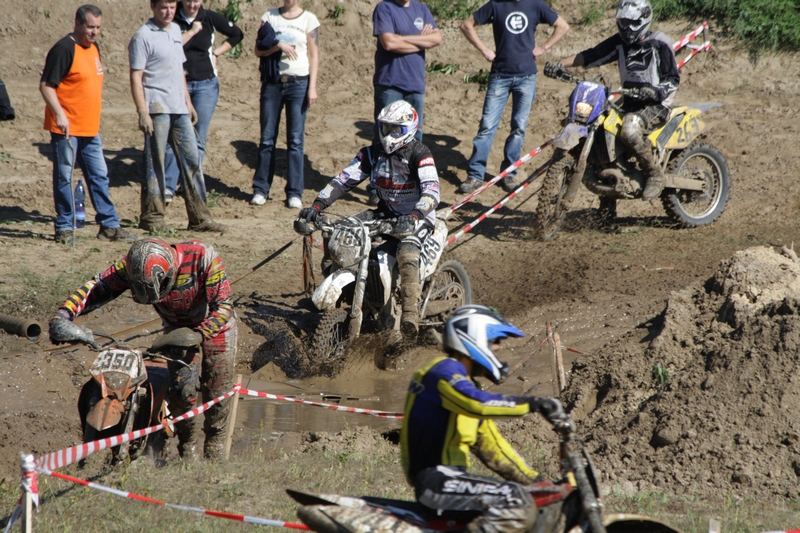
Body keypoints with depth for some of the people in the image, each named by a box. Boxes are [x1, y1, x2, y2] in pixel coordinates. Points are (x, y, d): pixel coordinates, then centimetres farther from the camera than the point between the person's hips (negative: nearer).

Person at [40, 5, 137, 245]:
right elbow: (46, 85, -17)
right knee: (64, 177, 0)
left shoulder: (93, 48, 13)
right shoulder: (64, 49, -14)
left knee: (99, 176, 10)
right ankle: (64, 228, 7)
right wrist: (59, 114, -27)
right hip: (66, 129, -8)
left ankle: (109, 225, 14)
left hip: (89, 129, 8)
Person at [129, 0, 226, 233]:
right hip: (156, 108, -7)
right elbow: (136, 78, -11)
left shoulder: (175, 30, 15)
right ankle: (152, 217, 5)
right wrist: (143, 113, -18)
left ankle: (199, 217, 8)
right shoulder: (143, 37, -8)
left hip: (179, 108, 7)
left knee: (191, 160, 5)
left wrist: (188, 102, 20)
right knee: (155, 163, -2)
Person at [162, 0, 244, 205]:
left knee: (199, 139, 3)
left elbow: (237, 34, 15)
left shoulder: (210, 18, 1)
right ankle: (168, 187, -9)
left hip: (206, 84, 1)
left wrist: (216, 52, 5)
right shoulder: (173, 19, -3)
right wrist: (192, 31, -16)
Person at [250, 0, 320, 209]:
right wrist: (278, 45, -17)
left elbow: (314, 55, 2)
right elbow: (258, 50, 2)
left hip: (298, 83, -1)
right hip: (272, 82, 2)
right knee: (267, 138, 2)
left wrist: (312, 87, -5)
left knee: (296, 140, -3)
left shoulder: (309, 19, 3)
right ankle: (261, 190, 8)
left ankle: (295, 192, 1)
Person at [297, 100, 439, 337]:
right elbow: (344, 180, 0)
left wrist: (414, 217, -47)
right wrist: (317, 206, -14)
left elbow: (432, 192, -28)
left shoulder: (420, 155, -16)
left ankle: (410, 310, -44)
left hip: (419, 217, -7)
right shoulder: (373, 154, 3)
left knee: (407, 250, -38)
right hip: (386, 214, 7)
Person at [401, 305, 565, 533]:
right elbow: (477, 403, -29)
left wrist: (534, 480, 21)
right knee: (518, 504, -26)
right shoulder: (445, 370, -9)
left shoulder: (465, 382, 23)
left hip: (449, 476, 11)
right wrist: (532, 403, -27)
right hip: (436, 477, -11)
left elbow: (489, 445, 25)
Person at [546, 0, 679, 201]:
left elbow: (673, 78, -9)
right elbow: (591, 55, 0)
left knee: (630, 129, -36)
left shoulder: (659, 43, -8)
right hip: (630, 103, 7)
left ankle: (655, 175, -20)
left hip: (656, 104, -7)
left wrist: (656, 91, -29)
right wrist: (561, 65, -13)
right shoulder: (620, 42, 9)